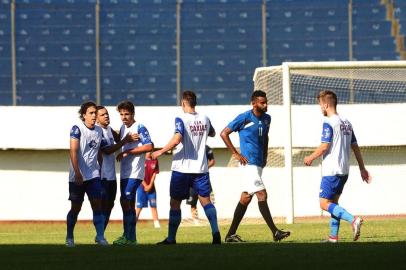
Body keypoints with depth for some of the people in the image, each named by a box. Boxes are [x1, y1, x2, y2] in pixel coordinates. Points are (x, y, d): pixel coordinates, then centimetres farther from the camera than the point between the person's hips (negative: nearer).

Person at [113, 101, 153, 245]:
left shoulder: (139, 128, -10)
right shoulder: (123, 128, 15)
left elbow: (149, 147, -17)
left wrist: (127, 152, -16)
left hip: (135, 172, -9)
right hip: (125, 172, 9)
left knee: (125, 201, -14)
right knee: (129, 204, 10)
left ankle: (128, 237, -12)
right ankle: (130, 237, 15)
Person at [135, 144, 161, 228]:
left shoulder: (155, 161, 5)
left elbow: (155, 174, 3)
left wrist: (150, 185, -7)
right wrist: (145, 185, -12)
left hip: (151, 186, 3)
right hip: (142, 186, -3)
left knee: (153, 205, 4)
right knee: (139, 206, -4)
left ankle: (156, 223, 4)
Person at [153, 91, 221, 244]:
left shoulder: (181, 120, -11)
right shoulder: (204, 119, 6)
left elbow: (177, 139, -25)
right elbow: (212, 133, 26)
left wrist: (161, 152, -16)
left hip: (182, 168, -4)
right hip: (201, 168, 4)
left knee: (175, 203, 5)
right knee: (205, 200, 5)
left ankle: (171, 239, 8)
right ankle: (216, 233, -9)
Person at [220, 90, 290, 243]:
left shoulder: (266, 119, 11)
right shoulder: (244, 118, -10)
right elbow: (224, 134, -6)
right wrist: (236, 154, -10)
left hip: (258, 164, 8)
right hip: (249, 163, -8)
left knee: (246, 198, 10)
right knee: (262, 195, -13)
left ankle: (231, 234, 16)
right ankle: (275, 232, -15)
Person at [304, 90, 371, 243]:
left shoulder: (329, 123, -13)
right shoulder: (347, 123, 13)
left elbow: (324, 147, -19)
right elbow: (355, 147, 15)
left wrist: (310, 159, -3)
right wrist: (362, 168, 18)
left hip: (331, 170, -9)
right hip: (344, 171, 9)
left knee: (324, 204, -8)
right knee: (333, 201, 16)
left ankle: (353, 220, -25)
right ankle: (333, 236, 15)